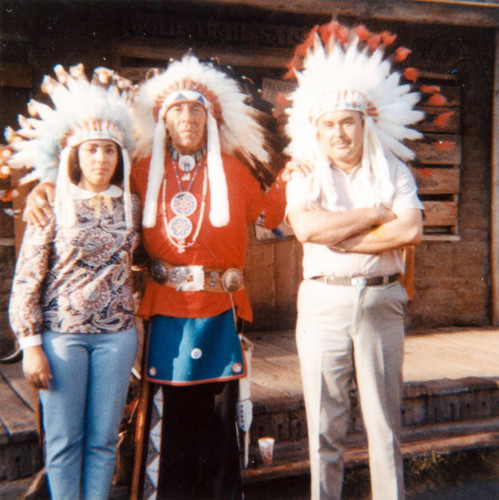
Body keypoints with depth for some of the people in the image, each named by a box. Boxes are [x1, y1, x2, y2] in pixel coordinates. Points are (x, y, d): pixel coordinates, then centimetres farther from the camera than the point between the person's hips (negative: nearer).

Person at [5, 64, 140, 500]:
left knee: (103, 440, 8)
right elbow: (27, 278, -3)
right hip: (62, 333, -2)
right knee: (63, 441, 4)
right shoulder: (52, 204, -2)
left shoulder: (130, 204, 6)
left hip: (116, 334, 2)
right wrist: (30, 344, -7)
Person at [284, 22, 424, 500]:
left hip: (381, 301, 0)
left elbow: (410, 230, -9)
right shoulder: (306, 178, 5)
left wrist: (342, 239, -12)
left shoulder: (393, 171, 6)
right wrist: (376, 214, -10)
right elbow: (306, 227, -15)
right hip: (323, 302, 0)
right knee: (324, 421, 8)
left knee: (384, 419, 7)